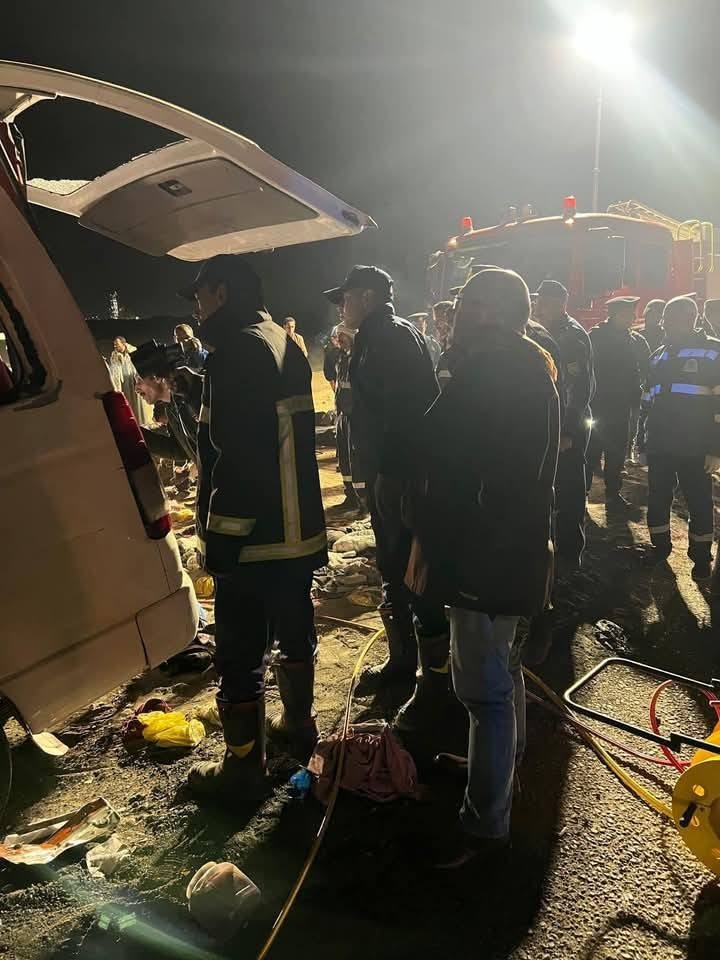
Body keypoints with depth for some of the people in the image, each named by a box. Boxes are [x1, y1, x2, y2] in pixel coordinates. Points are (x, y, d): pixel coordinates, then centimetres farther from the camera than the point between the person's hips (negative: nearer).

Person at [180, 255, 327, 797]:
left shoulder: (238, 350, -16)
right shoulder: (286, 345, 13)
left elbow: (233, 455, -23)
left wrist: (217, 537, -17)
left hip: (253, 534, -9)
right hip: (299, 527, 9)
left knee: (239, 653, 3)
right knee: (296, 631, 21)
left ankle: (244, 762, 16)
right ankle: (298, 723, 39)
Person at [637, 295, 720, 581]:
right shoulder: (659, 355, 13)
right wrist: (642, 437, 17)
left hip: (694, 448, -4)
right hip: (659, 446, 5)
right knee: (657, 500, 10)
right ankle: (660, 548, 28)